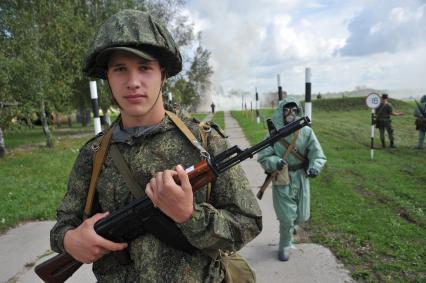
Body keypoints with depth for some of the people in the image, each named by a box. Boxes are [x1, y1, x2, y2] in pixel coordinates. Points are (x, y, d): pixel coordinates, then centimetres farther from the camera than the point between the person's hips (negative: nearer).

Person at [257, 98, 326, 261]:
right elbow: (262, 157, -8)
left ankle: (289, 225, 49)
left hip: (301, 178, 3)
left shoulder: (306, 132, -5)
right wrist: (275, 162, -28)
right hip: (282, 180, -3)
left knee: (302, 216, 13)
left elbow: (318, 154, -5)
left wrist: (315, 167, -25)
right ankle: (285, 246, 27)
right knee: (287, 217, -1)